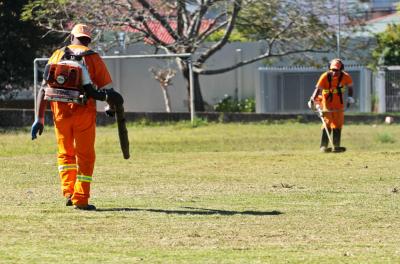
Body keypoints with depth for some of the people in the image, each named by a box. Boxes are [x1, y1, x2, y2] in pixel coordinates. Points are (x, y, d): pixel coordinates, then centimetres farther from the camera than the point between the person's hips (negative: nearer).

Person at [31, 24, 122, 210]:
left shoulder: (58, 55, 9)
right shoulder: (92, 58, 2)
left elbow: (43, 89, 2)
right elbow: (109, 92, 0)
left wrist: (39, 118, 2)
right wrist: (112, 105, 22)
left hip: (60, 111, 2)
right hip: (84, 111, -2)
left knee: (65, 153, 20)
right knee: (85, 156, 8)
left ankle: (68, 192, 8)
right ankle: (80, 199, 4)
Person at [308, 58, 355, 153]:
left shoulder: (345, 77, -9)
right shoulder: (325, 77, -18)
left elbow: (350, 86, 9)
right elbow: (318, 88, -25)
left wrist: (350, 97, 1)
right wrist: (312, 100, -35)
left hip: (338, 103, 3)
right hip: (326, 102, -3)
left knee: (338, 124, 5)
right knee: (327, 123, -11)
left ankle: (336, 146, 12)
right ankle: (323, 146, -9)